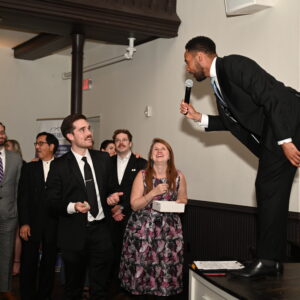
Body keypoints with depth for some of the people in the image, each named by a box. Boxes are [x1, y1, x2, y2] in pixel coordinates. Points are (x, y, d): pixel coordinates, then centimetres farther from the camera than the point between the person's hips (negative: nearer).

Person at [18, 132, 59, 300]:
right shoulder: (29, 168, 7)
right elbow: (23, 197, 2)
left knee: (49, 263, 9)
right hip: (32, 224, 1)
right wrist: (24, 223, -7)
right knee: (29, 264, 6)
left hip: (53, 225, -1)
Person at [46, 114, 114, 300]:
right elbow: (52, 200, -7)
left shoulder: (103, 158, 6)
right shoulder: (59, 165, -5)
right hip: (75, 233, -2)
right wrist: (72, 206, -23)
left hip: (101, 229, 3)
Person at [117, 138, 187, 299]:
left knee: (166, 270, -2)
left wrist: (179, 203, -5)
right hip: (142, 229, -1)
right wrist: (154, 192, -18)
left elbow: (183, 199, 18)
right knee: (141, 268, -1)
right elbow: (134, 205, -5)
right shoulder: (142, 175, -2)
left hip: (169, 230, 1)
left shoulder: (178, 176, 3)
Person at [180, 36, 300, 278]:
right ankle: (274, 259, 16)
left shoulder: (234, 65, -14)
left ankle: (267, 260, -2)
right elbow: (233, 120, 22)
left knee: (270, 187, -10)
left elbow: (273, 98, -20)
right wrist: (198, 117, 14)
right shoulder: (218, 81, 15)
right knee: (268, 188, 9)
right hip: (269, 133, 10)